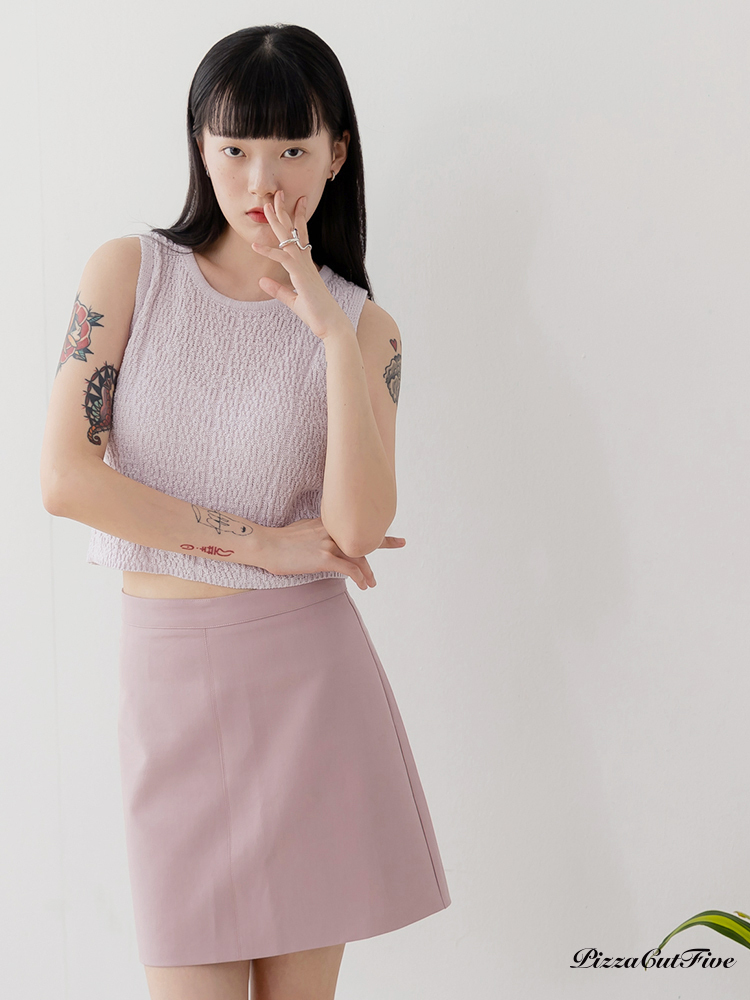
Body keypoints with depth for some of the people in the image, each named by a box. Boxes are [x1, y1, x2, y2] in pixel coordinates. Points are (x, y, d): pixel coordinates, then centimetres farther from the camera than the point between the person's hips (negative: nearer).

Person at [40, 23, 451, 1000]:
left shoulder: (362, 324, 3)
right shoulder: (129, 271, 1)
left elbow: (357, 529, -11)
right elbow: (66, 477, -9)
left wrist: (335, 335, -18)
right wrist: (260, 541, -9)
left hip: (310, 665, 1)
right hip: (167, 665, -1)